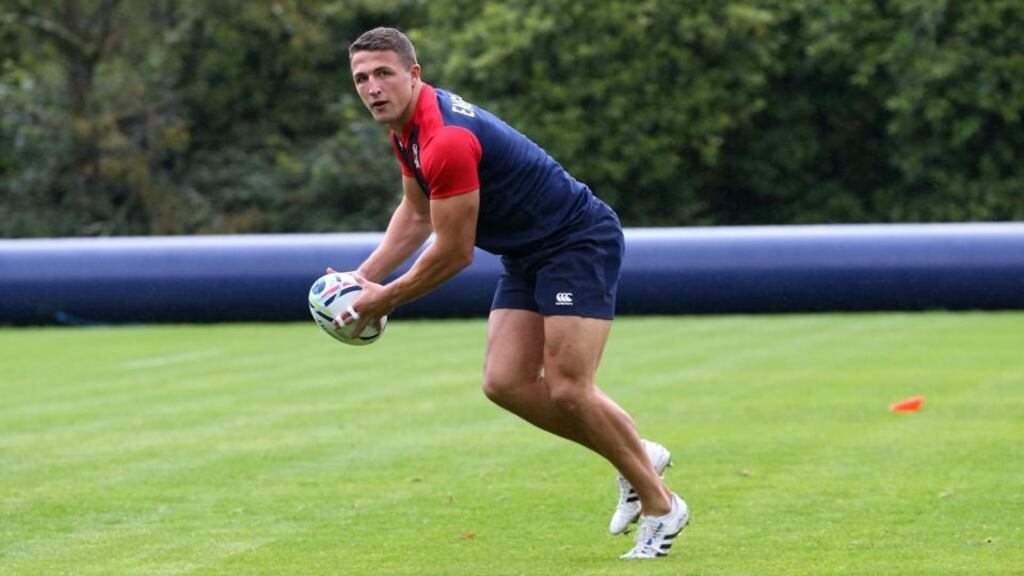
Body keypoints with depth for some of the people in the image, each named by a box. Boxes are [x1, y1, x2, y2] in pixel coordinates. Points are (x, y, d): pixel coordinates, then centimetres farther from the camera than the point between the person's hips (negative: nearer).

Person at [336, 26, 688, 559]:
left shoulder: (446, 140, -27)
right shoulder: (407, 129, 4)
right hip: (526, 256, 10)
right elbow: (417, 212, 21)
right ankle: (638, 456, 15)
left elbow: (453, 254, -22)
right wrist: (365, 275, 11)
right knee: (505, 383, -1)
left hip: (580, 243, -10)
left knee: (567, 391, -16)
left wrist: (386, 299, -9)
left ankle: (659, 505, 2)